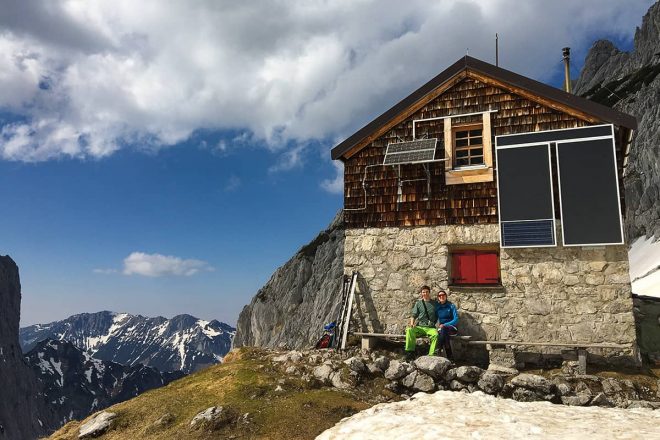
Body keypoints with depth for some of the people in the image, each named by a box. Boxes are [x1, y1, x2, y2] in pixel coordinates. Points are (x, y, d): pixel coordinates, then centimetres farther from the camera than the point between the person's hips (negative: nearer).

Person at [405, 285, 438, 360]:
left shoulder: (434, 303, 17)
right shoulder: (418, 303, 16)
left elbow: (437, 316, 18)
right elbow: (413, 315, 11)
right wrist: (412, 323, -7)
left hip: (430, 328, -1)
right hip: (419, 327, 1)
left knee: (435, 334, -35)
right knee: (409, 330, -30)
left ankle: (431, 355, -33)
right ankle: (410, 351, -28)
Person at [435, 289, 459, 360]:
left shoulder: (451, 306, 1)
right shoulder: (437, 307, 9)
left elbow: (456, 320, -6)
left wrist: (445, 325, -17)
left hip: (452, 328, -2)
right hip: (441, 327, 2)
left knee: (443, 329, -37)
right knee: (441, 331, -36)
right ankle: (450, 355, -36)